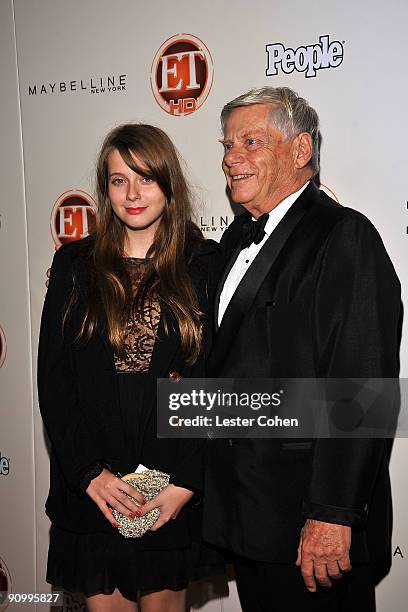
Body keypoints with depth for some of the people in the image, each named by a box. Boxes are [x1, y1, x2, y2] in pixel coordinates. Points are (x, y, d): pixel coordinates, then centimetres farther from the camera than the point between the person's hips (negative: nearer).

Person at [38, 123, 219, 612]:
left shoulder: (205, 264, -1)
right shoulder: (74, 265, 3)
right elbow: (52, 377, 1)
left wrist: (187, 480, -10)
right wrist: (89, 471, -7)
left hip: (175, 485, -1)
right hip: (90, 486, 1)